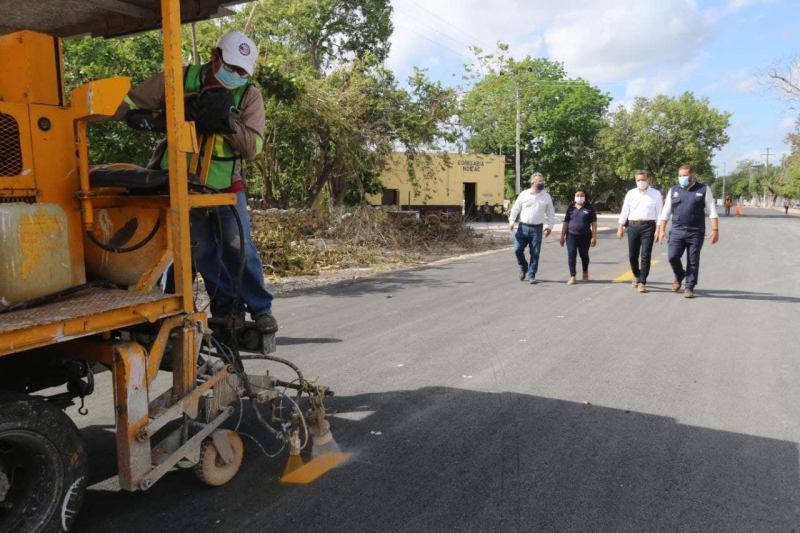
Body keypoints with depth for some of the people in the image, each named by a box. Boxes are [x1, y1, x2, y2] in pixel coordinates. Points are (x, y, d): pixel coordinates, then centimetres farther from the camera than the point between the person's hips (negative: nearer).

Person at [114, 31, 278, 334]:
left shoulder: (249, 96, -6)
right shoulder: (181, 80, -6)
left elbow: (252, 147, -16)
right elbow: (130, 103, -2)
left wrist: (228, 124, -29)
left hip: (227, 186, -1)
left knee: (238, 248, -6)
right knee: (202, 253, 5)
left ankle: (260, 309, 7)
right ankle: (227, 310, 18)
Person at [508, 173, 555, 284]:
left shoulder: (546, 197, 5)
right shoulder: (524, 194, 3)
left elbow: (550, 213, 11)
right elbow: (515, 209, 6)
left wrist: (550, 226, 3)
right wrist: (511, 222, -2)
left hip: (537, 229, 0)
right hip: (523, 227, 0)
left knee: (535, 253, 2)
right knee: (518, 249, -2)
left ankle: (531, 275, 11)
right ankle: (523, 268, 24)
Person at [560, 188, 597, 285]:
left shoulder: (589, 208, 1)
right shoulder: (571, 208, 7)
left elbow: (594, 223, -1)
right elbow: (566, 223, 9)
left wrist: (594, 237, -7)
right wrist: (562, 236, 6)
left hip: (585, 236, -1)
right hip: (571, 235, 1)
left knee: (584, 255, 12)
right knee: (571, 255, -8)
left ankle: (585, 272, 36)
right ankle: (572, 276, -6)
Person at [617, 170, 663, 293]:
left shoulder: (656, 194, 3)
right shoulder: (630, 193, 9)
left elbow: (659, 212, 2)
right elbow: (625, 211, 10)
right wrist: (620, 227, 6)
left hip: (648, 226, -2)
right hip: (632, 226, 2)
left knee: (645, 255, -6)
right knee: (632, 255, 8)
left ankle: (642, 282, -1)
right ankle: (636, 275, 33)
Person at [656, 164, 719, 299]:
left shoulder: (703, 189, 4)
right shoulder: (674, 190, 11)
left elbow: (712, 211, 1)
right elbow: (665, 212, 11)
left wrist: (715, 229, -7)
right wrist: (661, 230, 3)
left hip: (696, 232, -2)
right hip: (677, 231, 2)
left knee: (693, 261, 2)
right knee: (672, 256, -8)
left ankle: (689, 288, 13)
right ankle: (679, 276, 22)